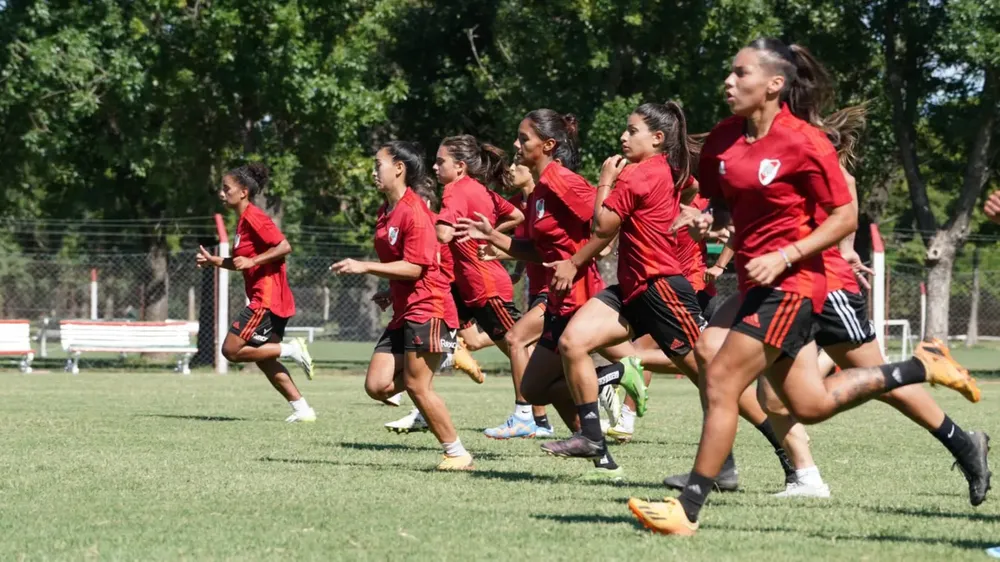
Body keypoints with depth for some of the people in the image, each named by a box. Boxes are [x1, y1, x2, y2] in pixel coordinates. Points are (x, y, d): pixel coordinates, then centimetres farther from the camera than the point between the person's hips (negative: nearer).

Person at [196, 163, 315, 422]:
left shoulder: (253, 217, -14)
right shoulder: (244, 220, 16)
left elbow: (284, 247, -22)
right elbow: (242, 263, 25)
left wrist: (251, 261, -23)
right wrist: (214, 261, 13)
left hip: (267, 298, -10)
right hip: (269, 299, 10)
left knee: (231, 350, -9)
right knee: (263, 359, 13)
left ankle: (291, 350, -6)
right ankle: (302, 409, 12)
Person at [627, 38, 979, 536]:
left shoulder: (804, 142, -14)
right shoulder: (724, 139, 5)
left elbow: (845, 217, -11)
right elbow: (715, 201, 19)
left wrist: (784, 257, -20)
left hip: (788, 283, -8)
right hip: (756, 280, 8)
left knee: (721, 382, -13)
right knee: (810, 405, 12)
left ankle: (687, 510, -7)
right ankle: (922, 366, 27)